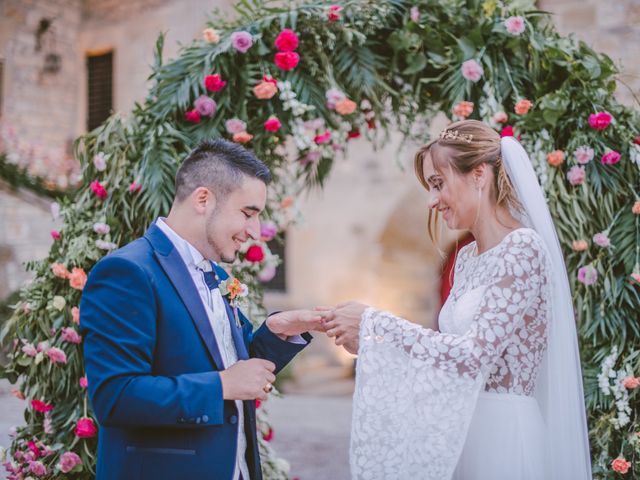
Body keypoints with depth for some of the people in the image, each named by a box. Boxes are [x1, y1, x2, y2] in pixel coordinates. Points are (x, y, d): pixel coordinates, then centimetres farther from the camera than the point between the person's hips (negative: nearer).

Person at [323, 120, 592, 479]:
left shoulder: (523, 249, -15)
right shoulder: (467, 257, 10)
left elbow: (474, 355, -23)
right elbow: (458, 351, 10)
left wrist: (374, 322, -18)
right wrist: (369, 342, 0)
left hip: (503, 434, -7)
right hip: (462, 433, 8)